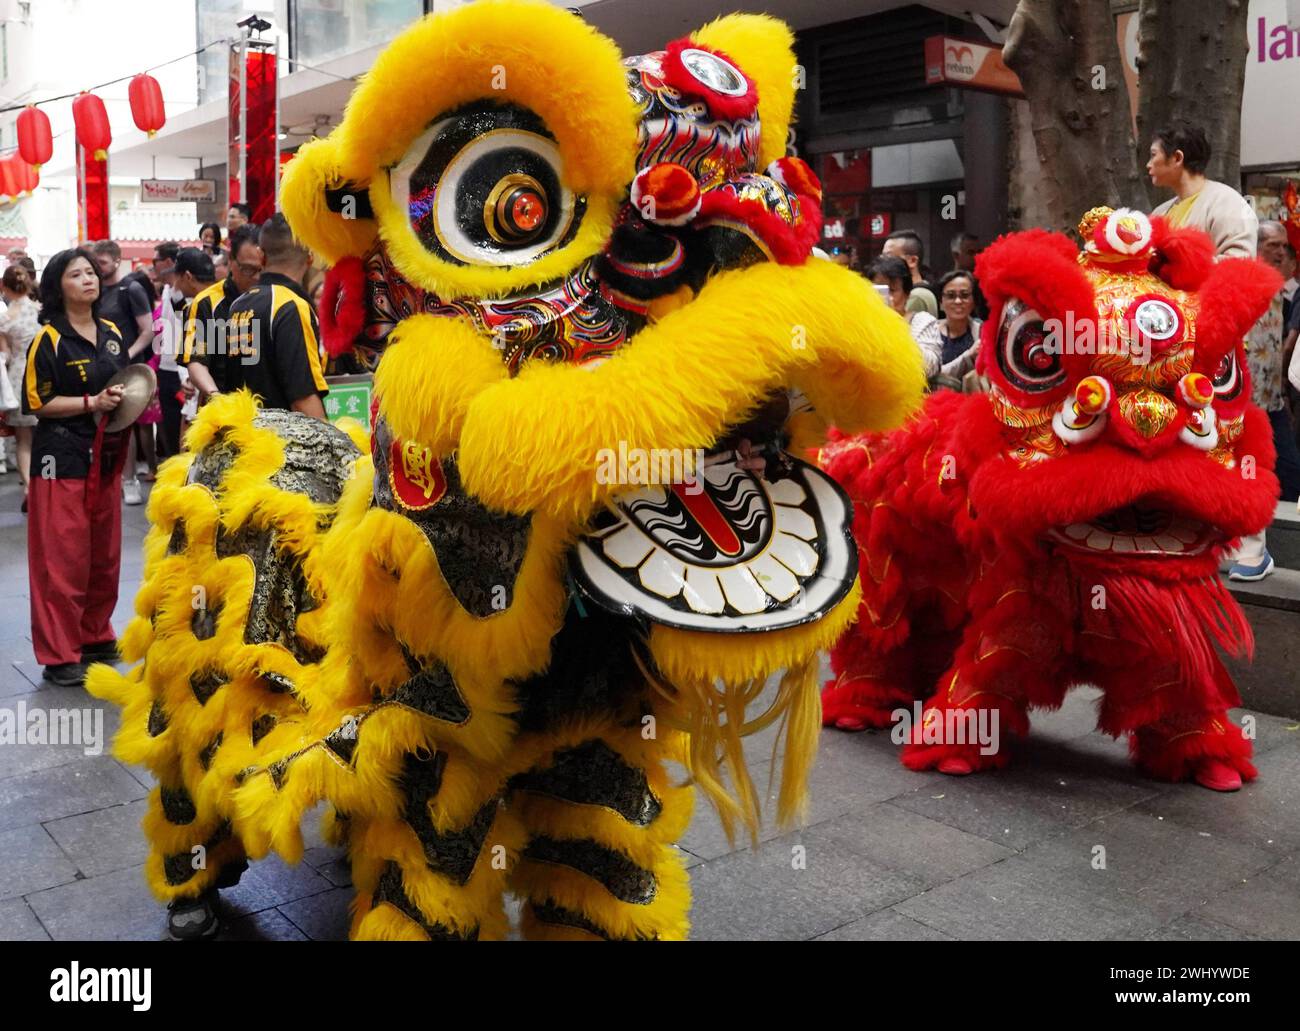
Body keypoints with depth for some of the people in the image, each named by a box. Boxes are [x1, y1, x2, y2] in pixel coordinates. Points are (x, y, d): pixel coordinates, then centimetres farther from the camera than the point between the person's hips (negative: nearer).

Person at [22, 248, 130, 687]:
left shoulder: (112, 333, 11)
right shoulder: (49, 340, -8)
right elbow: (37, 402, -11)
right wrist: (91, 403, -19)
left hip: (106, 456, 6)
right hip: (62, 459, -6)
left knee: (105, 554, 12)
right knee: (63, 559, -3)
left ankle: (95, 636, 27)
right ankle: (59, 655, 5)